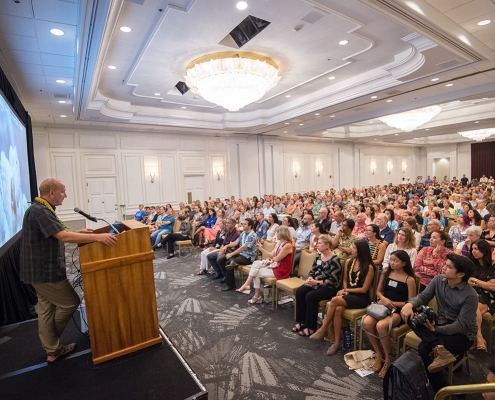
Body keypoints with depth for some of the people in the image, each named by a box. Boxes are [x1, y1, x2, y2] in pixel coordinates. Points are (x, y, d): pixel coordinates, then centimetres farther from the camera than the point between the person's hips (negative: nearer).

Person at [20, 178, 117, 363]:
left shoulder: (40, 209, 10)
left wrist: (79, 233, 14)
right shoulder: (39, 211, -23)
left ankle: (52, 350, 28)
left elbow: (54, 236, 18)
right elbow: (63, 237, -33)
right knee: (70, 302, 5)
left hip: (42, 268, 10)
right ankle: (52, 346, 26)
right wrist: (98, 237, -38)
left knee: (46, 309, 16)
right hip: (46, 271, -10)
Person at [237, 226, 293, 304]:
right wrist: (260, 248, 2)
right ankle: (247, 284, -11)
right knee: (256, 263, -8)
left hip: (280, 270, -8)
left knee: (257, 273, -7)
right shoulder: (279, 243, 8)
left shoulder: (287, 245, -20)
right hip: (275, 265, 8)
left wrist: (272, 259, 2)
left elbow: (277, 258, -18)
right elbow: (272, 255, 8)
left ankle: (257, 297, 5)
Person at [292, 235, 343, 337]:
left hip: (330, 287, -7)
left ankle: (311, 327, -13)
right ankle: (301, 322, -4)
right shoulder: (318, 255, 7)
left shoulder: (334, 260, -17)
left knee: (310, 296, -28)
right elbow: (313, 270, 11)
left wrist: (317, 282, -25)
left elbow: (333, 280, -19)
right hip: (316, 283, 8)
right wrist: (310, 279, -11)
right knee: (299, 292, -15)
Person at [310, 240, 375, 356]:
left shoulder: (369, 267, -11)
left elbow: (364, 289, -10)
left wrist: (346, 290, -10)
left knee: (335, 300, -30)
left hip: (361, 298, -5)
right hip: (348, 294, 5)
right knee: (337, 310, -29)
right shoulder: (348, 262, 7)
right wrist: (344, 290, -3)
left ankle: (323, 329, -13)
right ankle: (337, 342, -18)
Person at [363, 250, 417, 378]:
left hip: (399, 310, -4)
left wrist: (392, 303, -12)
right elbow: (378, 291, 14)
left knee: (381, 326, -33)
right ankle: (379, 354, -1)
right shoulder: (385, 273, 9)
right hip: (383, 307, 5)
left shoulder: (409, 280, -5)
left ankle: (388, 359, -6)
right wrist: (383, 299, -9)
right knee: (366, 322, -25)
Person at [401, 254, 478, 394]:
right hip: (441, 324, 6)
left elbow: (461, 326, -21)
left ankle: (441, 389, -7)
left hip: (463, 335, -5)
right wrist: (410, 304, -29)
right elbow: (423, 296, -7)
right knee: (408, 315, -23)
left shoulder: (470, 296, -20)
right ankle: (439, 349, -34)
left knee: (424, 347, -28)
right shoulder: (438, 280, -4)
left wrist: (435, 329, -25)